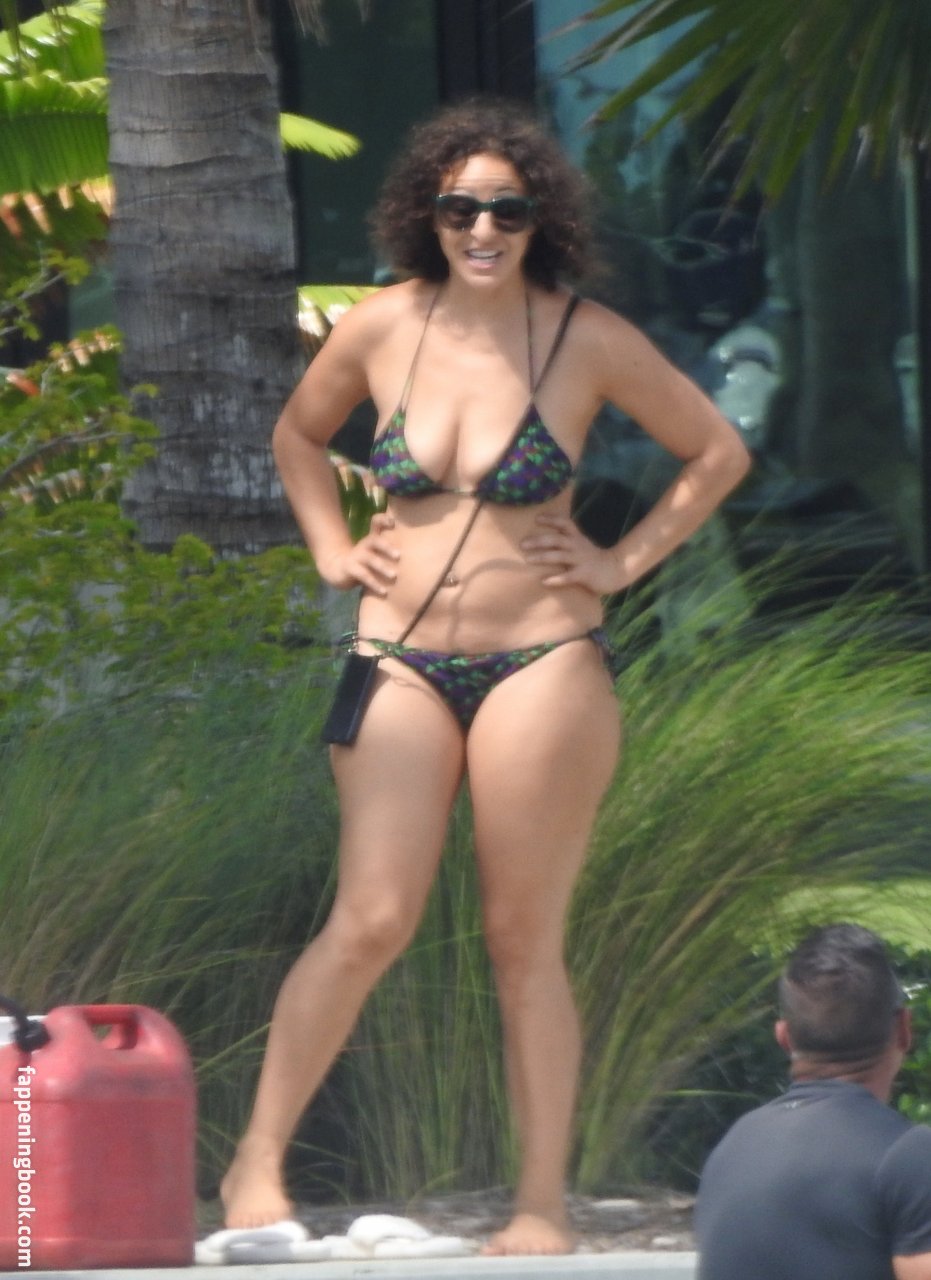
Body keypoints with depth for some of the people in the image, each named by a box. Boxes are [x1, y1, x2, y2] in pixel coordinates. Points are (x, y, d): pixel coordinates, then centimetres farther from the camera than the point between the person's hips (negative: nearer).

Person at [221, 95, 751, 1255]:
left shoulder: (589, 342, -1)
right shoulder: (382, 330, 4)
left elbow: (718, 452, 11)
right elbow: (297, 435, 24)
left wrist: (625, 562, 4)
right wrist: (331, 549, 11)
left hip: (541, 664, -1)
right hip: (402, 664, 1)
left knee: (524, 941, 0)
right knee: (371, 923, -10)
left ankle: (543, 1205, 7)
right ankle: (256, 1166, -1)